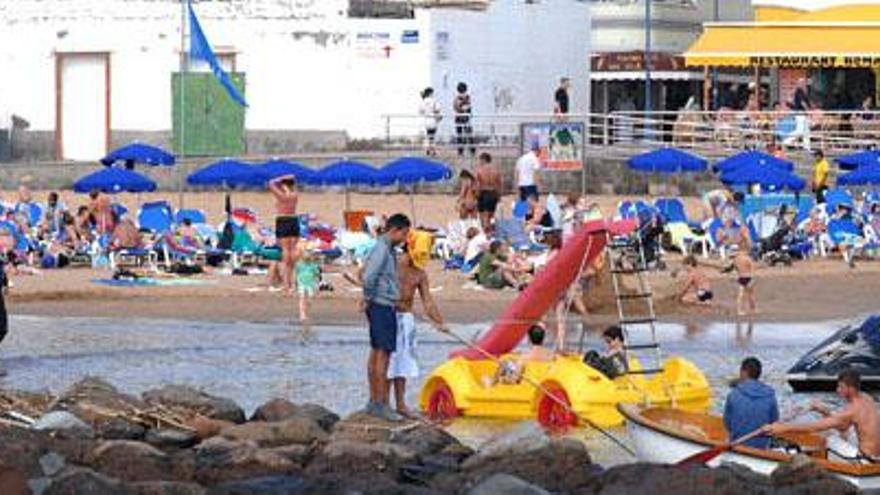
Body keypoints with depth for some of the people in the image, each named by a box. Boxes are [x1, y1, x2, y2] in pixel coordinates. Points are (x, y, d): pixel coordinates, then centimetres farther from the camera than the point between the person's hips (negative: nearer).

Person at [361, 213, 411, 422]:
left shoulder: (387, 249, 15)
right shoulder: (382, 249, -16)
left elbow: (366, 273, 25)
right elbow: (368, 277, -24)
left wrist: (368, 298, 19)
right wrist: (368, 298, -11)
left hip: (383, 307, 10)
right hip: (383, 305, -10)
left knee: (376, 353, 13)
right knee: (383, 353, -9)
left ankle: (374, 401, 18)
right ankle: (381, 404, -9)